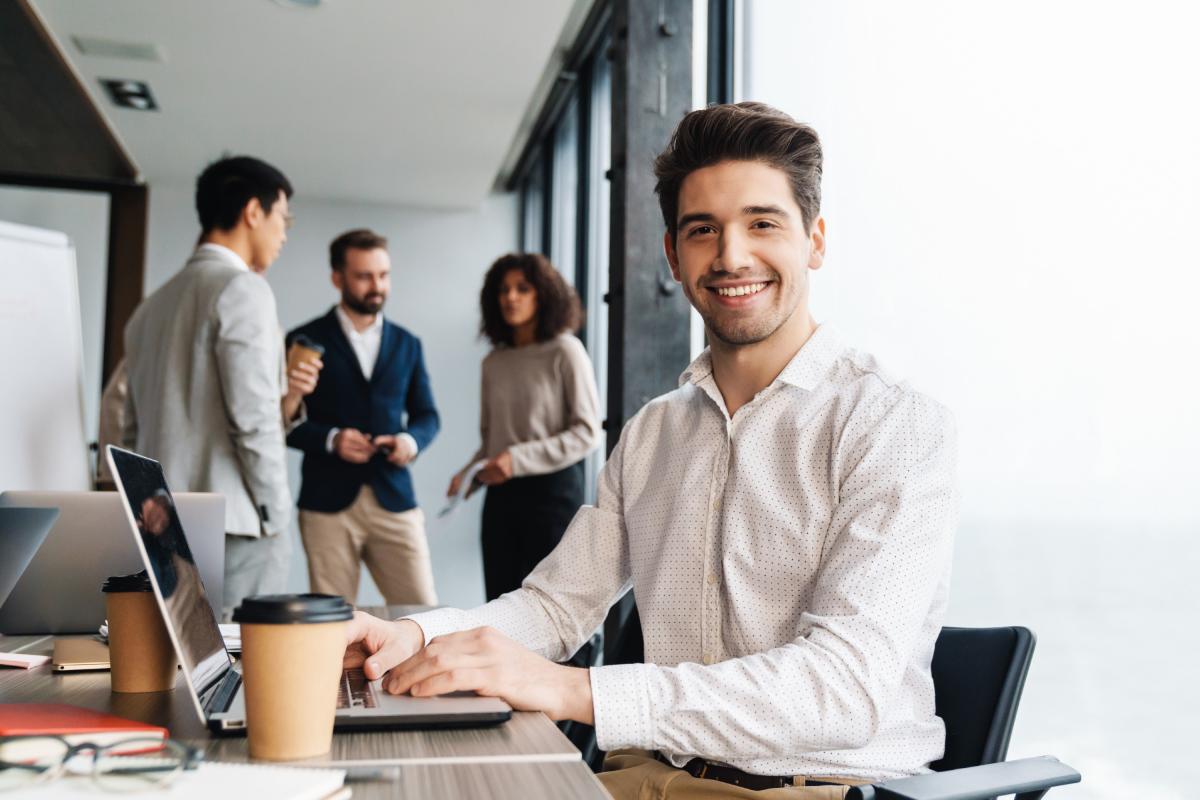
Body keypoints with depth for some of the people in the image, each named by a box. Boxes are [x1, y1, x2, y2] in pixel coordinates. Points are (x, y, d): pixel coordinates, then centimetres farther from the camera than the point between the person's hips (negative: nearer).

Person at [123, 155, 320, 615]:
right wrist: (276, 519, -8)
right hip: (231, 527, -8)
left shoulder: (155, 303, 16)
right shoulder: (243, 287, -9)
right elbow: (254, 421, -15)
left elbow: (135, 430, 17)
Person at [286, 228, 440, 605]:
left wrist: (412, 440, -4)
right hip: (328, 503, -2)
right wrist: (330, 439, -15)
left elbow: (426, 414, 18)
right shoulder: (305, 341, 3)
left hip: (394, 500, 3)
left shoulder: (407, 344, 14)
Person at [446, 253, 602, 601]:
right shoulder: (495, 361, 10)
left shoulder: (565, 352, -4)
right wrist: (468, 474, -1)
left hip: (552, 490, -5)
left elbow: (587, 432, -9)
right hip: (501, 494, 5)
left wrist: (519, 460, -15)